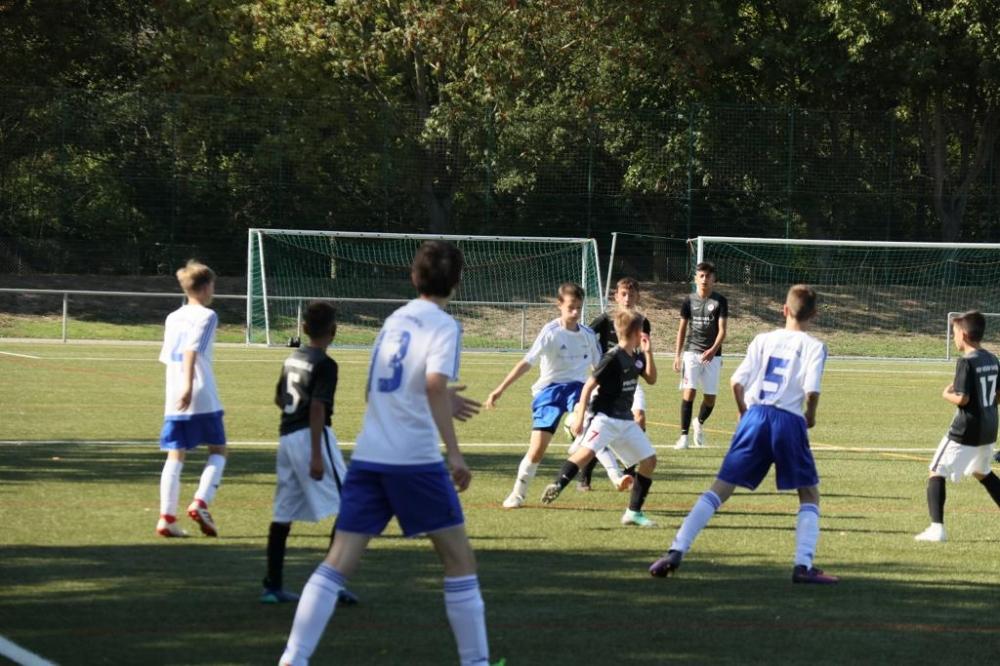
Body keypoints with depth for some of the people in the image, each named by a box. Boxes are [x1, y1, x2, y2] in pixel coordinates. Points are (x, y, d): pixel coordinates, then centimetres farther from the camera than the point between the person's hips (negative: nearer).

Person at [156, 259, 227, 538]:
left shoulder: (172, 318, 16)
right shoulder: (206, 316, -4)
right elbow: (191, 350, -18)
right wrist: (188, 386, -28)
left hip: (174, 399, 5)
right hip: (203, 398, -5)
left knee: (175, 455, 4)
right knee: (218, 450, 8)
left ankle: (166, 516, -5)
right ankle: (200, 502, -11)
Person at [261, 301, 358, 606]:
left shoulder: (292, 358, 12)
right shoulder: (325, 364, -12)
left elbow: (279, 399, 23)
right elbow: (317, 408, -18)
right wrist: (316, 455, -21)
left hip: (286, 436, 8)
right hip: (311, 436, -8)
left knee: (284, 513, 11)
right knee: (346, 508, -4)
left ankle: (273, 586, 11)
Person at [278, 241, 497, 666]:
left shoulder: (395, 320, 16)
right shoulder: (444, 326, -4)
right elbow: (434, 385, -20)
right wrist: (454, 453, -20)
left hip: (368, 455, 6)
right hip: (416, 459, -6)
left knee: (338, 562, 0)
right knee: (459, 559, 8)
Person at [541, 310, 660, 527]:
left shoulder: (637, 357, 9)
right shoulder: (613, 358, -14)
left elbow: (651, 379, 18)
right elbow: (589, 386, -14)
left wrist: (648, 352, 4)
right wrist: (580, 418, -18)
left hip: (626, 420, 8)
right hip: (606, 417, -8)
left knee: (649, 459, 6)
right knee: (588, 451, -32)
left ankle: (633, 512, 11)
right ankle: (556, 486, -32)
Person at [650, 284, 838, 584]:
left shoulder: (764, 340, 12)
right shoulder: (814, 347, 3)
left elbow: (737, 382, 4)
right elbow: (811, 390, -11)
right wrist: (810, 417, 9)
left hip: (755, 416, 3)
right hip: (789, 422, -2)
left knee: (720, 488, 6)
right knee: (810, 495, 12)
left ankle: (676, 552, -4)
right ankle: (803, 565, -4)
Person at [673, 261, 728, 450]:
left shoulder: (720, 301, -1)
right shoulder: (689, 300, 5)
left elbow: (722, 330, -6)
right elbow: (682, 328, 10)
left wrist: (713, 350, -22)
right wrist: (677, 354, 4)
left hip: (712, 355, 0)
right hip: (691, 353, 0)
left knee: (710, 397, 3)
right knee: (689, 392, -14)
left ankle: (699, 423, 35)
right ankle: (684, 436, -11)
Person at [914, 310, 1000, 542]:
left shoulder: (966, 362, -18)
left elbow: (962, 399, -22)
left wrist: (947, 394, -4)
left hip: (965, 431, -8)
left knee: (937, 473, 0)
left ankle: (936, 527, -12)